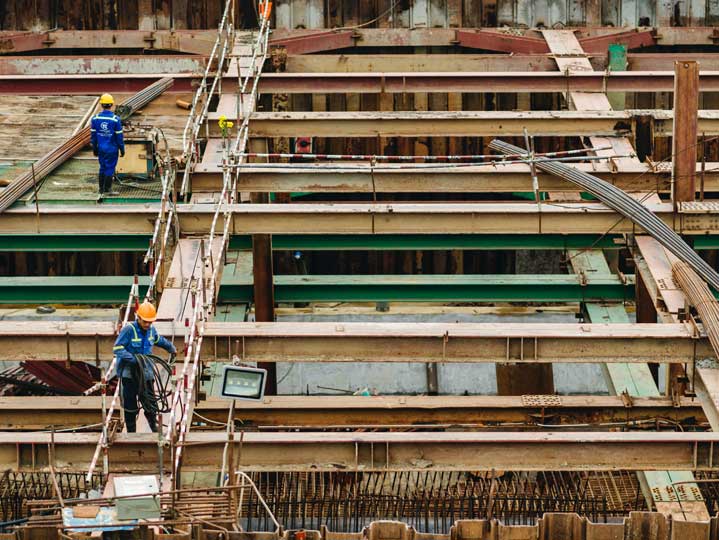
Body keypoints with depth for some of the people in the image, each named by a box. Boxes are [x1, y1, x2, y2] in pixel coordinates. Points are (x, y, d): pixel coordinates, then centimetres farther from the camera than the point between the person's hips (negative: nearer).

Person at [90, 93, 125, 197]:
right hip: (112, 149, -4)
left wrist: (94, 148, 15)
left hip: (101, 148, 4)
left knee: (102, 168, 14)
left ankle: (101, 189, 19)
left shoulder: (95, 118, -2)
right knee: (110, 168, 3)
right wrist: (122, 149, 2)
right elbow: (119, 136, -9)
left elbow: (93, 135, 4)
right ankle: (107, 189, 6)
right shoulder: (115, 119, -13)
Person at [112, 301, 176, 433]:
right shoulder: (129, 330, -16)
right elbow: (117, 348, -19)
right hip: (129, 373, -5)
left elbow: (159, 340, 28)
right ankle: (131, 432, 8)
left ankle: (154, 428, 25)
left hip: (145, 372, 6)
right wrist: (132, 359, -31)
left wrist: (171, 348, 42)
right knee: (130, 405, -1)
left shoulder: (151, 330, 6)